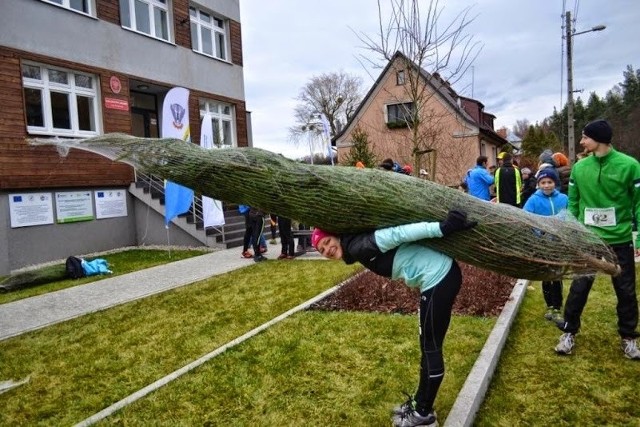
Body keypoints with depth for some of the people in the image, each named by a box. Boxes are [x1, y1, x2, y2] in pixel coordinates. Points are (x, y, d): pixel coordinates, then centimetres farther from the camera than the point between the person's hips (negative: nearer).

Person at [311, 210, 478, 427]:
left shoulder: (359, 246, -13)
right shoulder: (358, 250, 13)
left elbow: (398, 234, -20)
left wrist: (443, 228, -26)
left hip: (439, 277, -10)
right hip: (441, 273, 10)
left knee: (430, 348, 3)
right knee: (428, 346, 19)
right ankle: (420, 402, 34)